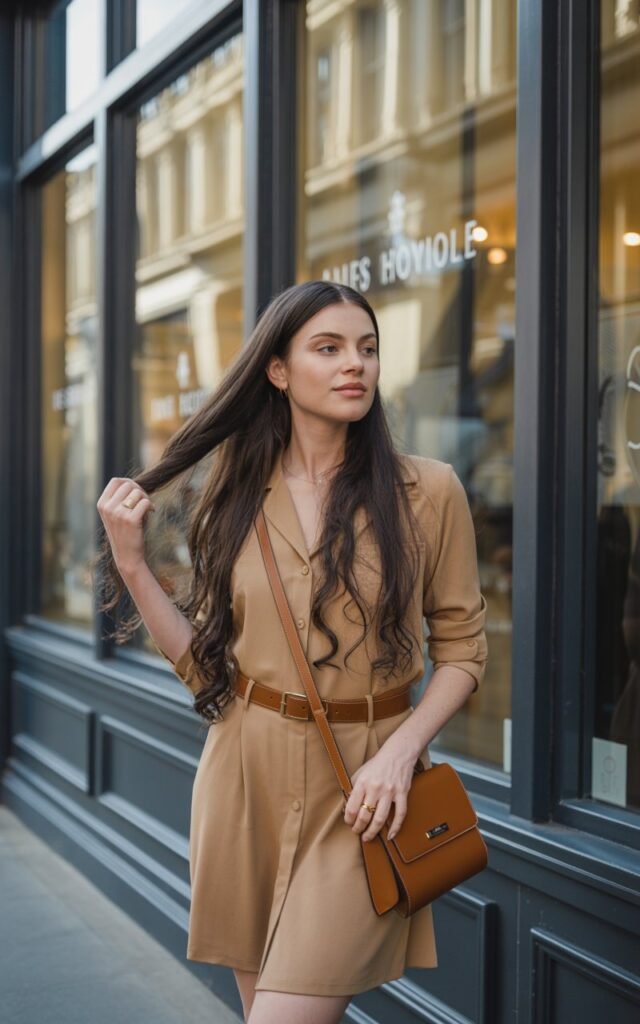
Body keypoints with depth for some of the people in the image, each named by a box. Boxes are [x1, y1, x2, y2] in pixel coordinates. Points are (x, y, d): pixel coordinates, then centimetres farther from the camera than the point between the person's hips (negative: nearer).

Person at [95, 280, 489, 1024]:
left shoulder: (427, 490, -5)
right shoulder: (236, 496, 4)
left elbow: (463, 652, 1)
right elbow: (204, 666, 5)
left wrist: (398, 753, -14)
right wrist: (131, 564, -4)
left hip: (361, 790, -3)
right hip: (245, 774, 3)